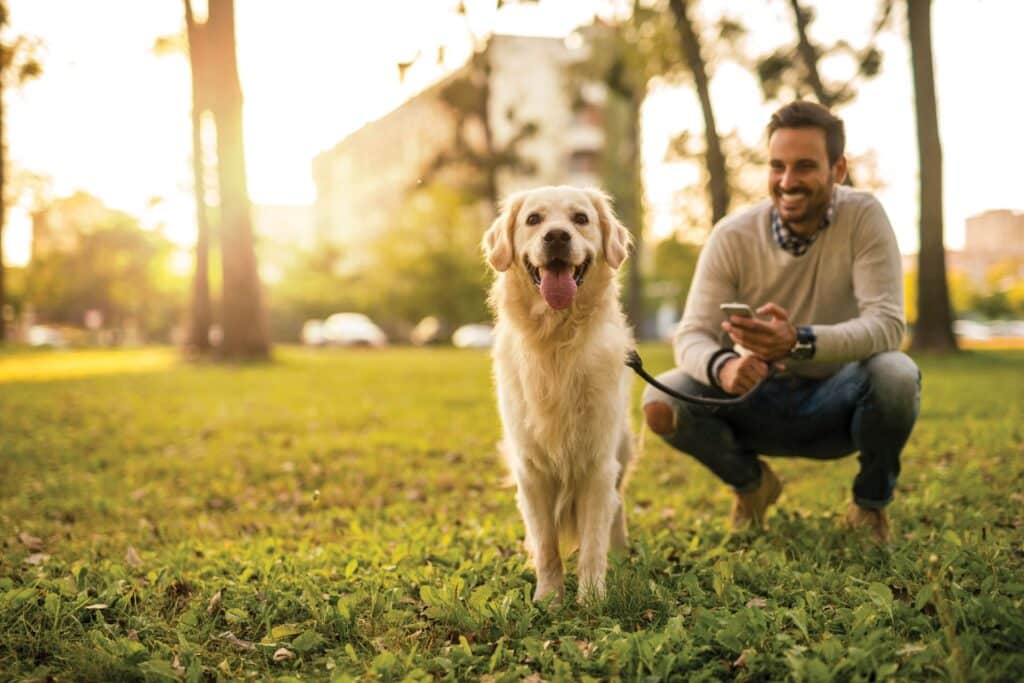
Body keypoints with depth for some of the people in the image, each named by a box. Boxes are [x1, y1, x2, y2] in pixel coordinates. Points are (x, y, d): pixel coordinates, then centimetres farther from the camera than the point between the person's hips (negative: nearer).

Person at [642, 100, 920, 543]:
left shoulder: (863, 216, -16)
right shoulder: (733, 236, -12)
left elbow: (887, 324, -26)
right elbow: (691, 335, -16)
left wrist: (799, 342, -45)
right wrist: (721, 367, -42)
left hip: (837, 403, -1)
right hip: (760, 401, 2)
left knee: (896, 375, -34)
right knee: (662, 402, -24)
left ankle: (872, 502, -1)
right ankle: (750, 483, 10)